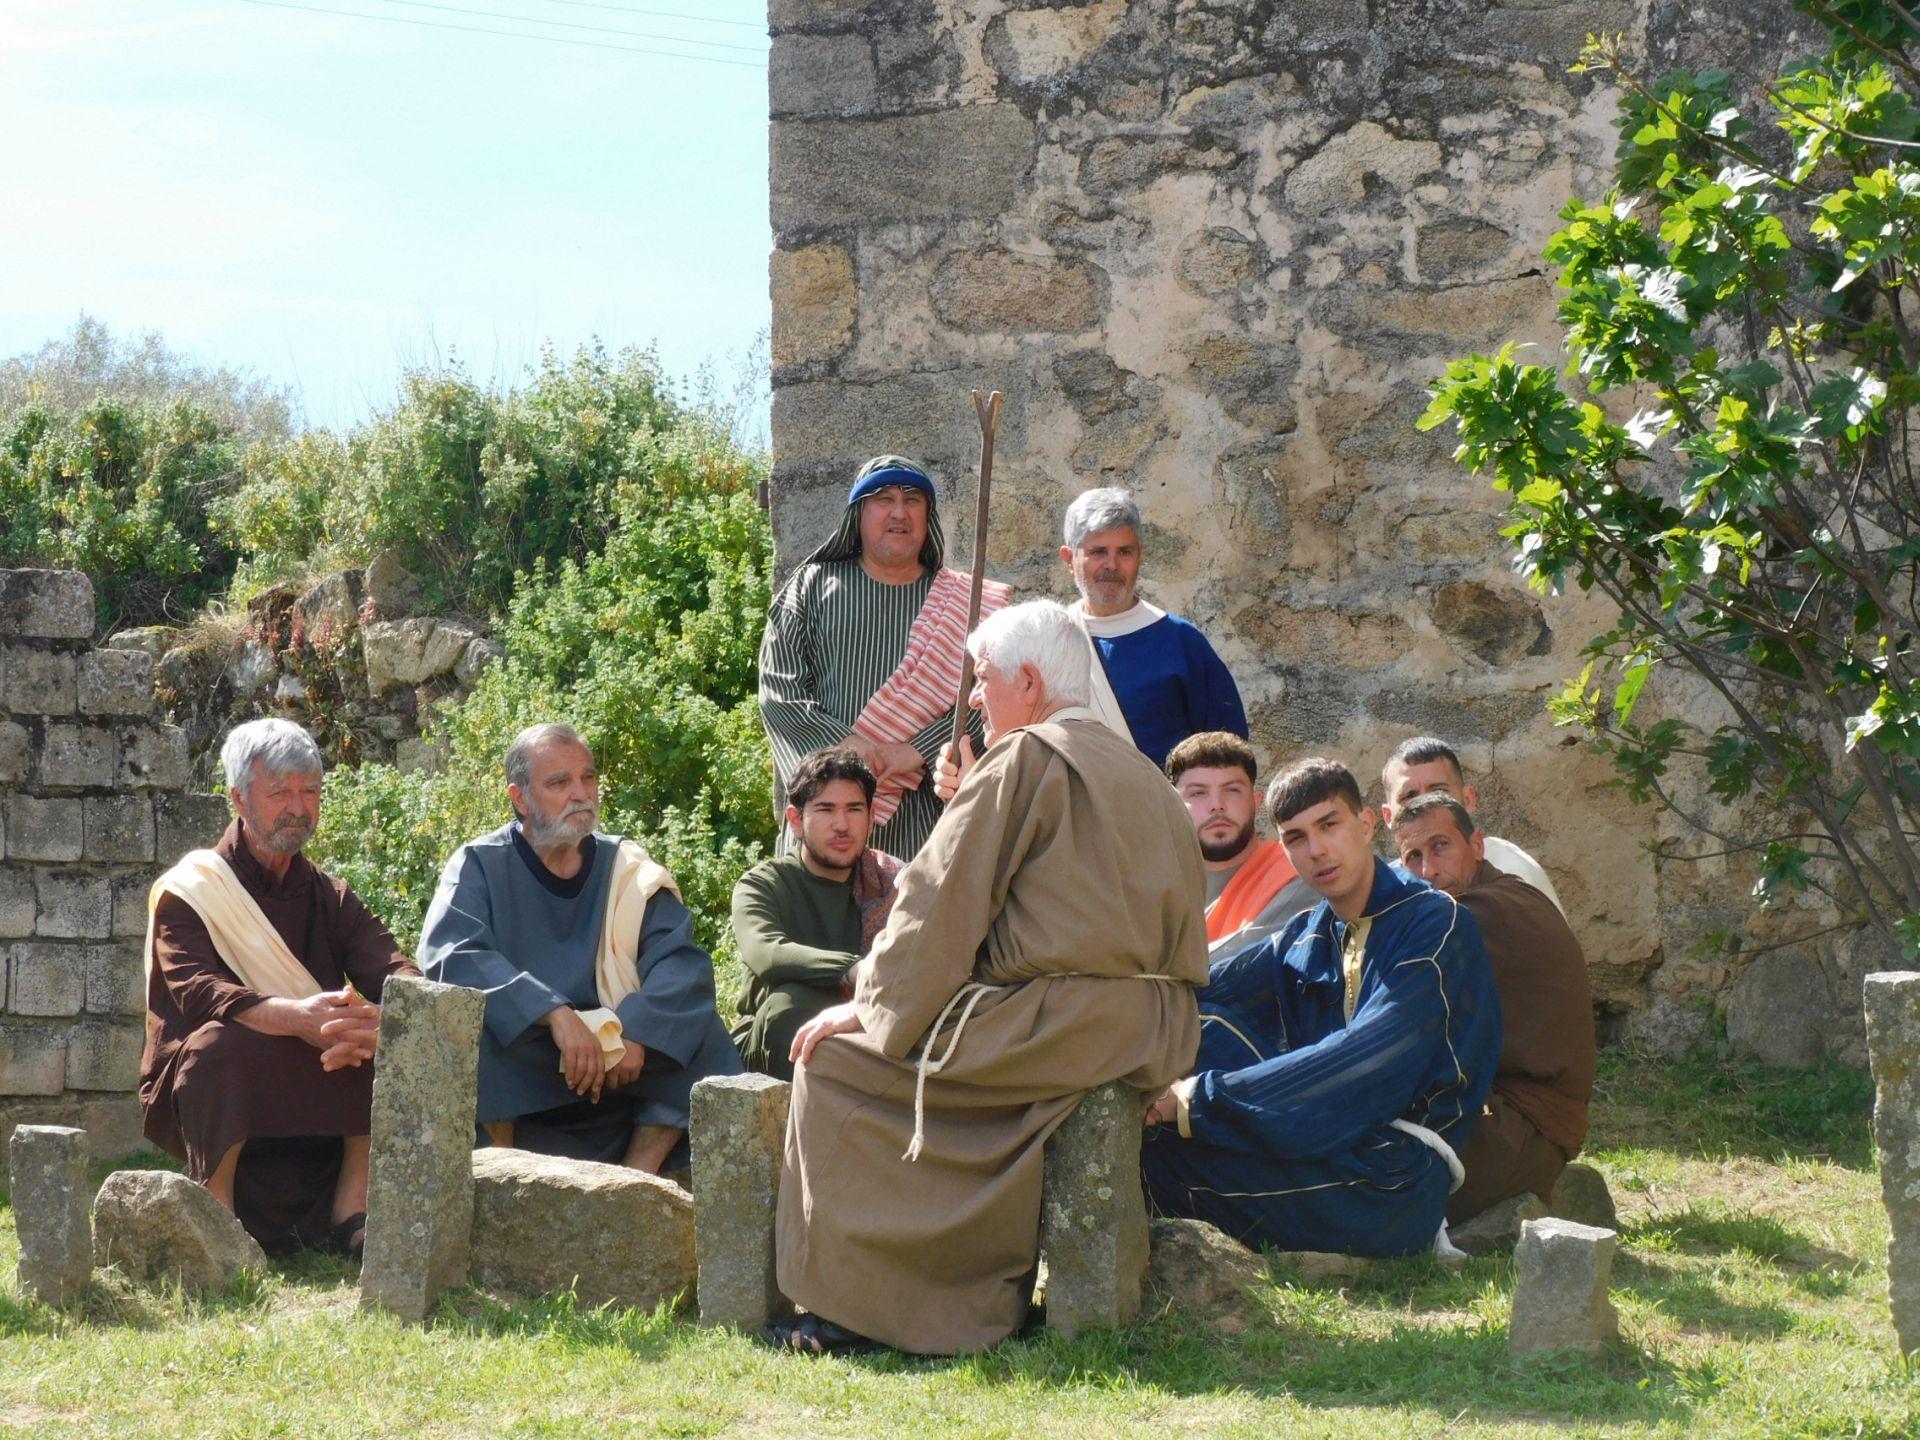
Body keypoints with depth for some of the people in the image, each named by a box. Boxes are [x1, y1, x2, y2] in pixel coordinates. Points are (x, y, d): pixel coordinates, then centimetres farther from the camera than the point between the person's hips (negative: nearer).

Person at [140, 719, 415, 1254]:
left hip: (315, 1098, 5)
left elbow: (396, 972, -6)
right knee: (221, 1043, -36)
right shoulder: (187, 890, -4)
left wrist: (376, 1021, -33)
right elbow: (195, 993, -23)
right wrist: (298, 1018, -41)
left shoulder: (330, 896, 12)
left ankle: (350, 1212, -12)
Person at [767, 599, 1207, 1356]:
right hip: (1151, 1033, 9)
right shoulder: (1140, 772, 20)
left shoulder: (1025, 760, -7)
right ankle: (989, 1295, 22)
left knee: (836, 1059, 0)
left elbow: (941, 902, -9)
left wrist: (869, 1006, -1)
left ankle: (852, 1305, -1)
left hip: (1054, 1028, -9)